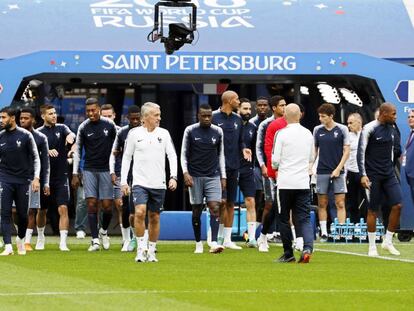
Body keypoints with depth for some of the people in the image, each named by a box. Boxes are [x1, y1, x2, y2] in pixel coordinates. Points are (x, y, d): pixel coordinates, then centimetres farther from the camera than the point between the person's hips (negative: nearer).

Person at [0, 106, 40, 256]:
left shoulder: (25, 135, -3)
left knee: (23, 214, 5)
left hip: (23, 180, -1)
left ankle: (20, 239, 31)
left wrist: (36, 178, -10)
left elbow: (35, 158, 1)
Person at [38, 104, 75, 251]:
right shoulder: (38, 133, 2)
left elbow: (70, 134, -17)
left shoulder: (61, 128, 4)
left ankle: (63, 242, -14)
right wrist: (47, 151, -30)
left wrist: (70, 136, -42)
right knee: (42, 210, 13)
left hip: (61, 176, -1)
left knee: (63, 209, -12)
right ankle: (40, 238, 34)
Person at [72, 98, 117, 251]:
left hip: (106, 169, 0)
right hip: (89, 169, 0)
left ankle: (104, 231, 26)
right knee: (91, 204, -7)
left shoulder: (109, 124, -1)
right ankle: (95, 240, -6)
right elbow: (77, 150, 7)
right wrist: (75, 174, 4)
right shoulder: (83, 127, 0)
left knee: (107, 205, -2)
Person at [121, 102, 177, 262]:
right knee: (140, 212, -20)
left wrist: (173, 176, -7)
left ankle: (151, 250, 18)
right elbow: (126, 157, 6)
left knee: (154, 218, 7)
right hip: (140, 182, -2)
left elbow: (172, 155, 6)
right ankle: (141, 248, -11)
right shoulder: (134, 133, 1)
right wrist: (123, 181, 1)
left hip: (158, 183, 2)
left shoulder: (164, 133, 6)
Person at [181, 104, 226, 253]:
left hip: (213, 176, 1)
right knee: (197, 211, 3)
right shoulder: (190, 131, 0)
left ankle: (214, 243, -19)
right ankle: (198, 244, 16)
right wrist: (185, 173, -10)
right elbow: (184, 154, 3)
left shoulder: (218, 132, 6)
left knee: (215, 208, -13)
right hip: (195, 176, -1)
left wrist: (223, 176, 11)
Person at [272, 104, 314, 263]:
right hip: (303, 182, 3)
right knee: (304, 218, 3)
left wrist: (275, 167, 15)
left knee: (284, 219, 8)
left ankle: (288, 254, 11)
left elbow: (275, 160, -7)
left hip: (285, 182, -3)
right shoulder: (308, 134, 7)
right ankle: (307, 248, -20)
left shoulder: (282, 134, -8)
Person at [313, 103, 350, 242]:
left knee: (340, 204, -5)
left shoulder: (342, 129, -1)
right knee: (322, 204, 3)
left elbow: (346, 151, 0)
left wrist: (338, 169, -8)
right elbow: (314, 151, 13)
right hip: (322, 172, 2)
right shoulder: (317, 130, 6)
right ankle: (324, 233, 9)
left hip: (338, 172, -2)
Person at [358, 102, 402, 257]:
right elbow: (361, 152, -12)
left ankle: (388, 242, 7)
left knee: (397, 205, -5)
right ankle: (372, 246, 8)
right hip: (373, 175, -6)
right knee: (373, 210, -1)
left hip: (389, 174, 6)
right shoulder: (369, 128, -11)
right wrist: (363, 175, -18)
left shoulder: (391, 129, 11)